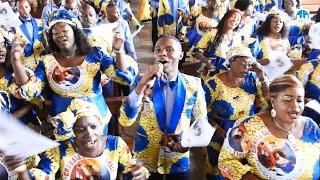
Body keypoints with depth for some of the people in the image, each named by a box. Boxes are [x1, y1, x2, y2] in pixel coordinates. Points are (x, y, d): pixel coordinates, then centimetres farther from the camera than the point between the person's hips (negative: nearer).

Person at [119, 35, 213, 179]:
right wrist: (142, 83, -26)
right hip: (145, 159, 0)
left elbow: (201, 123, 3)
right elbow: (125, 120, -18)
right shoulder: (143, 82, -8)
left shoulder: (194, 85, -8)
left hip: (179, 161, 1)